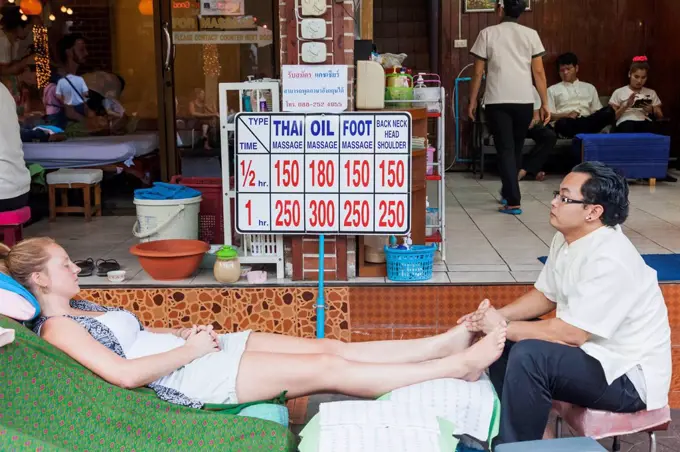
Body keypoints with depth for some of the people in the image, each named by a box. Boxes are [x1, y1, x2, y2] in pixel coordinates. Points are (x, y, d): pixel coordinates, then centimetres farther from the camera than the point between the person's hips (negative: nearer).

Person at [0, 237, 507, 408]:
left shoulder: (83, 308, 20)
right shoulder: (58, 328, -8)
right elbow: (125, 373, -21)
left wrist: (188, 331, 6)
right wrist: (188, 349, -14)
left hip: (200, 351, 9)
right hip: (193, 379, -9)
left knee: (331, 347, -2)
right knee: (328, 369, -13)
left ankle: (443, 344, 0)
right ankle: (457, 366, -9)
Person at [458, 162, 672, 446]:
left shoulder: (610, 261, -29)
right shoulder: (567, 238, 0)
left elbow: (571, 334, -29)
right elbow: (545, 295, 11)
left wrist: (503, 326, -20)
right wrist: (499, 316, -7)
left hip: (629, 375, -10)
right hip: (592, 349, 10)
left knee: (527, 356, -30)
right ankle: (498, 428, 15)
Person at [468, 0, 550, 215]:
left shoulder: (487, 34, 2)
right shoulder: (531, 34, 5)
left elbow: (478, 73, 0)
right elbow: (539, 72, 2)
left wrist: (472, 102, 9)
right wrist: (545, 103, 7)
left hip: (497, 101, -2)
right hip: (524, 100, 2)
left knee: (505, 150, -1)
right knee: (516, 148, 18)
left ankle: (513, 201, -10)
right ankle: (508, 192, 34)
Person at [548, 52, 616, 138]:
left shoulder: (589, 88, 28)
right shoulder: (552, 90, 20)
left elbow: (597, 111, 20)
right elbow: (549, 115, 8)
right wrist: (566, 115, -11)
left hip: (587, 121, 3)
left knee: (609, 111, -28)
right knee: (563, 123, -41)